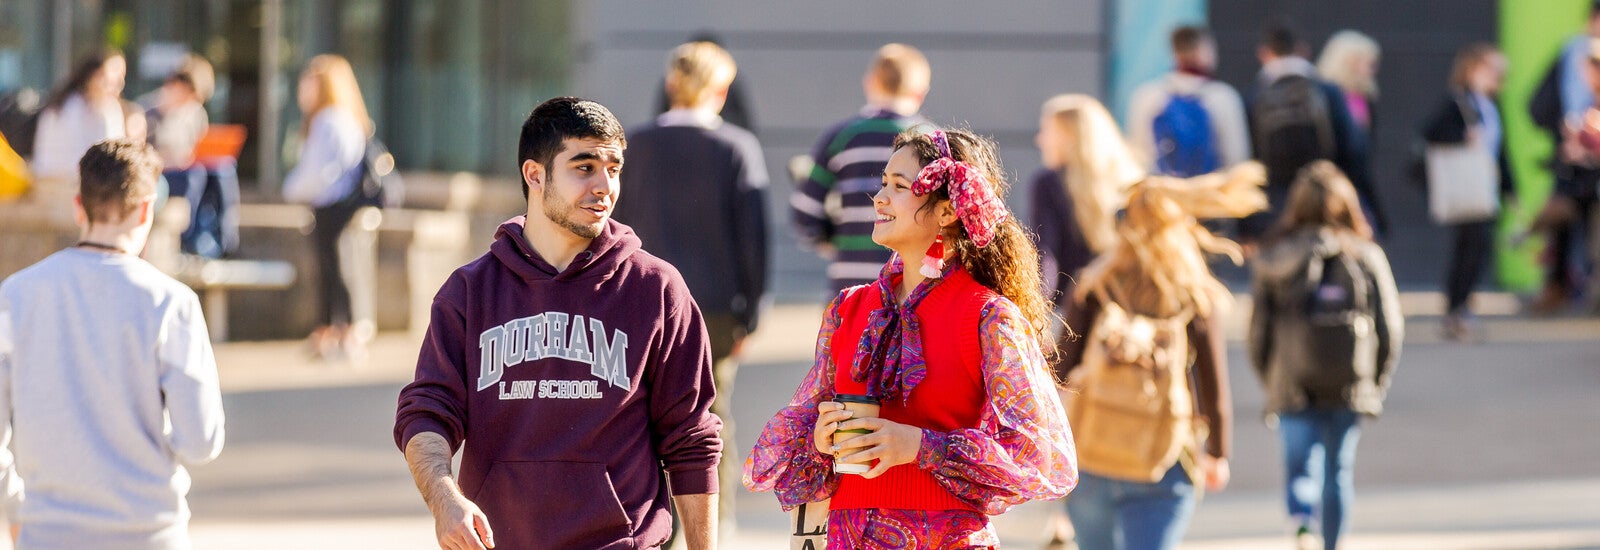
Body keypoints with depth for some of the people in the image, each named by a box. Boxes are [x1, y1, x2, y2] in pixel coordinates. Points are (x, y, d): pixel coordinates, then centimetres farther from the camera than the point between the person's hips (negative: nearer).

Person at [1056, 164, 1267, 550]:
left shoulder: (1095, 287, 0)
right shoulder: (1198, 299, -2)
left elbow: (1064, 368, -5)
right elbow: (1214, 389, -1)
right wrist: (1218, 453, 12)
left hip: (1089, 458, 2)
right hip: (1164, 469, -2)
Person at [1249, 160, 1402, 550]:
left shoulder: (1276, 259, -3)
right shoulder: (1367, 258, -2)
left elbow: (1260, 329, -2)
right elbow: (1390, 328, -1)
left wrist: (1269, 383, 11)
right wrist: (1376, 385, 11)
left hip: (1293, 387, -1)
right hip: (1350, 387, 1)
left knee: (1300, 468, 0)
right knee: (1339, 471, 15)